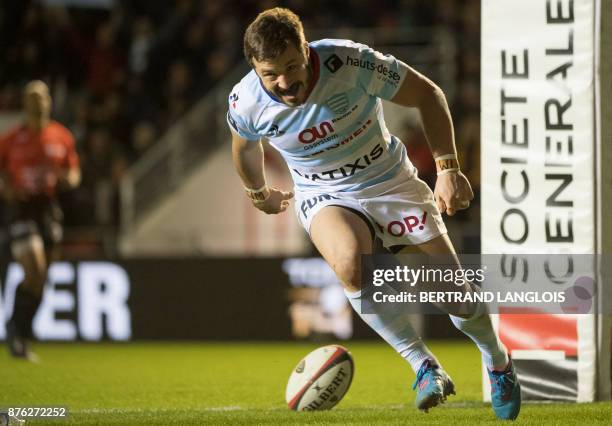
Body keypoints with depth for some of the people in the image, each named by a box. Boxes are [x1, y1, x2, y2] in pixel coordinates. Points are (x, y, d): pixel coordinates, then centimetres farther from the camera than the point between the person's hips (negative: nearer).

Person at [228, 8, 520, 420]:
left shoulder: (351, 62, -28)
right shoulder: (246, 103, -19)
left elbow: (427, 93, -13)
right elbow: (245, 145, 8)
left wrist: (448, 167, -17)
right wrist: (259, 193, 23)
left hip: (390, 181, 0)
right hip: (324, 197, 0)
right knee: (350, 262, -35)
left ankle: (498, 363, 30)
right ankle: (425, 366, -20)